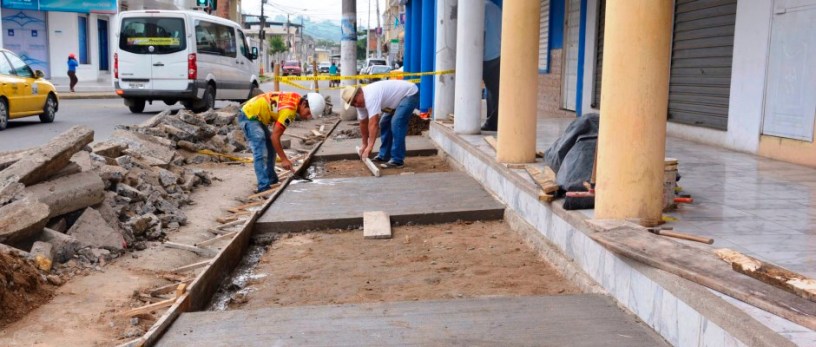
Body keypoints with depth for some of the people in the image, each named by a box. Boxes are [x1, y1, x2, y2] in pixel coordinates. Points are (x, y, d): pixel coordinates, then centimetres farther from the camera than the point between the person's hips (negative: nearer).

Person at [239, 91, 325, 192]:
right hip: (248, 116, -10)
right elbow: (274, 137, -24)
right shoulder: (289, 110, -28)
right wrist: (284, 159, -19)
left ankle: (271, 180, 25)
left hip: (255, 115, 10)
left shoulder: (296, 98, -2)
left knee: (270, 149, 16)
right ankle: (264, 187, -19)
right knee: (261, 153, -17)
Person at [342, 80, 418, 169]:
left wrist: (370, 146, -36)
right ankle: (384, 156, 19)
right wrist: (364, 144, 15)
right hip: (399, 97, 10)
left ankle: (397, 160, -17)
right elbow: (363, 123, 9)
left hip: (410, 94, -10)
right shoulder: (360, 101, -2)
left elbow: (373, 123, -36)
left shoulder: (370, 97, -32)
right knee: (385, 124, 12)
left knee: (396, 123, -21)